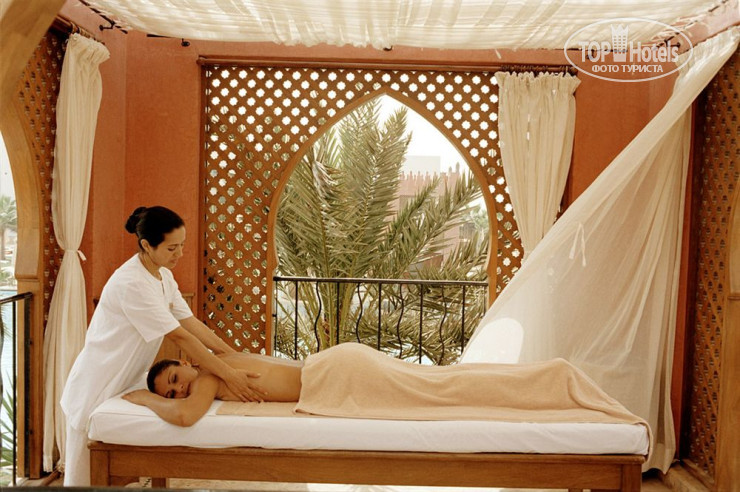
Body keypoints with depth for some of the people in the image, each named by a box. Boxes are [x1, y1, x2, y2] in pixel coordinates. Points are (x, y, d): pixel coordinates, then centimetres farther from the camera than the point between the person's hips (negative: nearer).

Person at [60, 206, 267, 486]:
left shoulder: (163, 276, 2)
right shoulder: (131, 283, -27)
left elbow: (190, 322, 1)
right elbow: (179, 336, -28)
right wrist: (228, 375, -28)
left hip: (122, 385, 8)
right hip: (96, 389, -8)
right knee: (85, 475, 5)